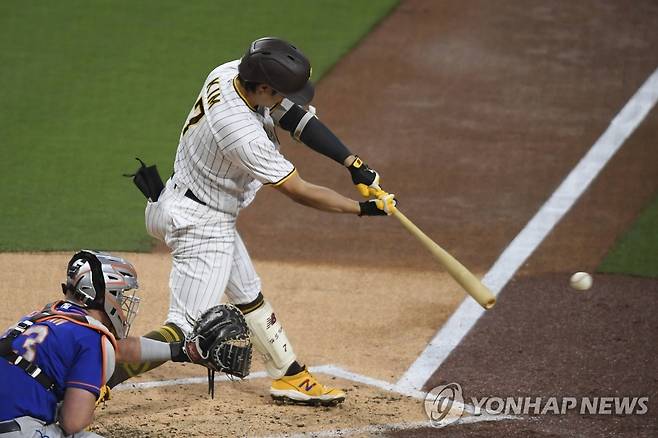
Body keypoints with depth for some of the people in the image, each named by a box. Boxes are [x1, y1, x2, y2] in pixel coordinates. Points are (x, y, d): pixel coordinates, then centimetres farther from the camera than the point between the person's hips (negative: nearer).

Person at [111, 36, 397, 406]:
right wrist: (364, 209, -13)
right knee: (185, 329, -11)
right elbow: (299, 191, -23)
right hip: (202, 225, -10)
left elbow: (298, 117, -3)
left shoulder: (231, 72, -11)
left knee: (249, 295, 22)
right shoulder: (243, 134, -34)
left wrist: (354, 164, -9)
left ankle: (291, 377, 36)